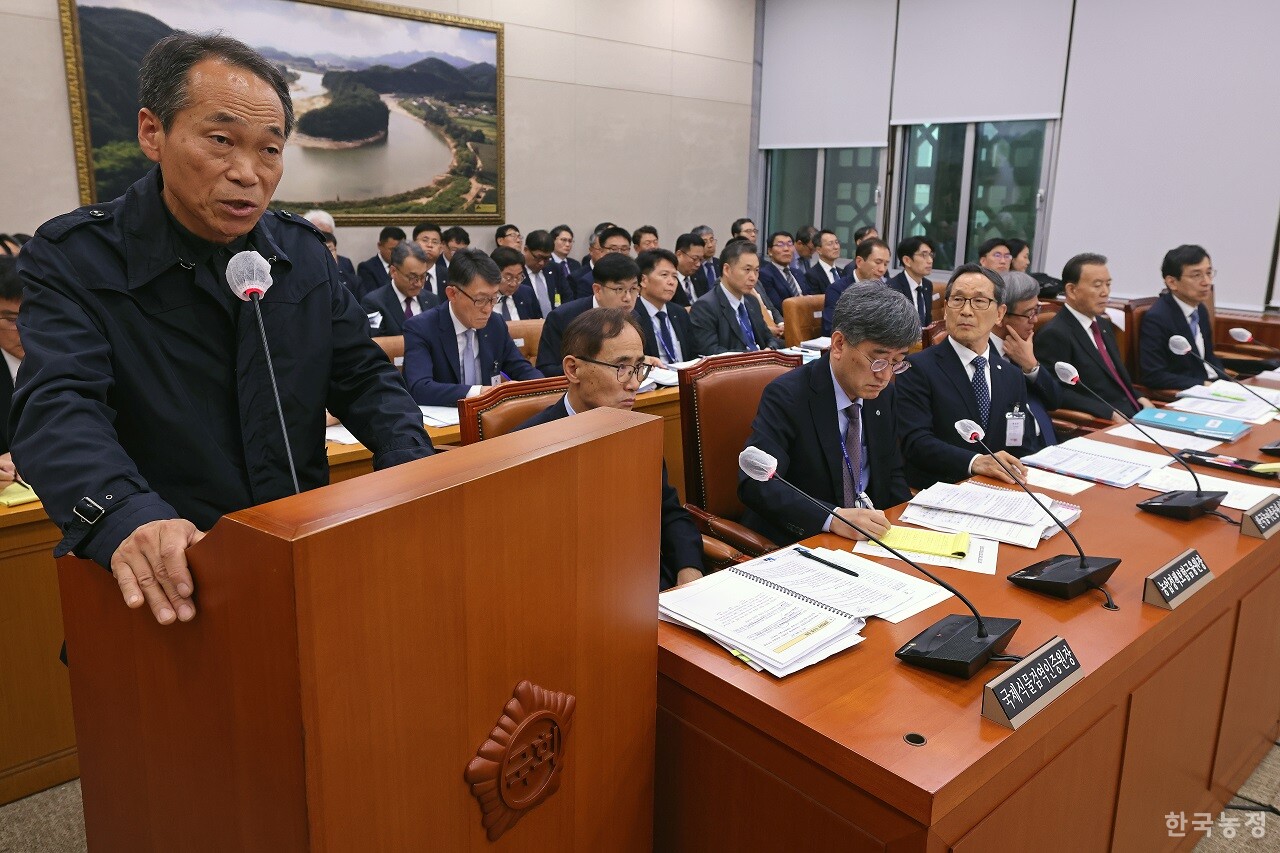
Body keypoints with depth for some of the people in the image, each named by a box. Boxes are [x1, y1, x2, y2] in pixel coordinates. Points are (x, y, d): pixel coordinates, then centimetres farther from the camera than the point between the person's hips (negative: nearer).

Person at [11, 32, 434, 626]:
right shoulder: (70, 259, -3)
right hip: (165, 579, -3)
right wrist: (127, 519, -37)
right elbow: (60, 408, -16)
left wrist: (414, 465, -10)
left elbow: (362, 376, 10)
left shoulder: (302, 250, 9)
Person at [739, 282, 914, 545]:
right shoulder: (786, 396, -15)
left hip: (869, 534, 6)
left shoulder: (883, 394, 6)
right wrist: (833, 518, -35)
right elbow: (756, 483, -25)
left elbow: (892, 474, 15)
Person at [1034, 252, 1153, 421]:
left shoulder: (1103, 324, 18)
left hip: (1133, 414, 9)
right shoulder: (1055, 334, -11)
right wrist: (1111, 414, -22)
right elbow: (1058, 393, -18)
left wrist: (1138, 398, 6)